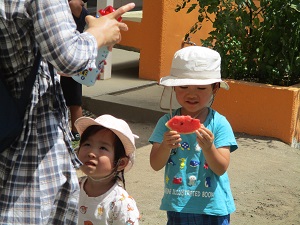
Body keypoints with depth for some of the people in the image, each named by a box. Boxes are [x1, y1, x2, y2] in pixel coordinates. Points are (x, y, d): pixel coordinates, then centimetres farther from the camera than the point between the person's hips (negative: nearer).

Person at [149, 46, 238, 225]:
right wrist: (166, 146, -28)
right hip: (177, 206, 1)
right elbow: (155, 165, -9)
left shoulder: (219, 123, -9)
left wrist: (208, 147, -30)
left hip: (213, 207, -1)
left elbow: (221, 169, -12)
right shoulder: (167, 122, -5)